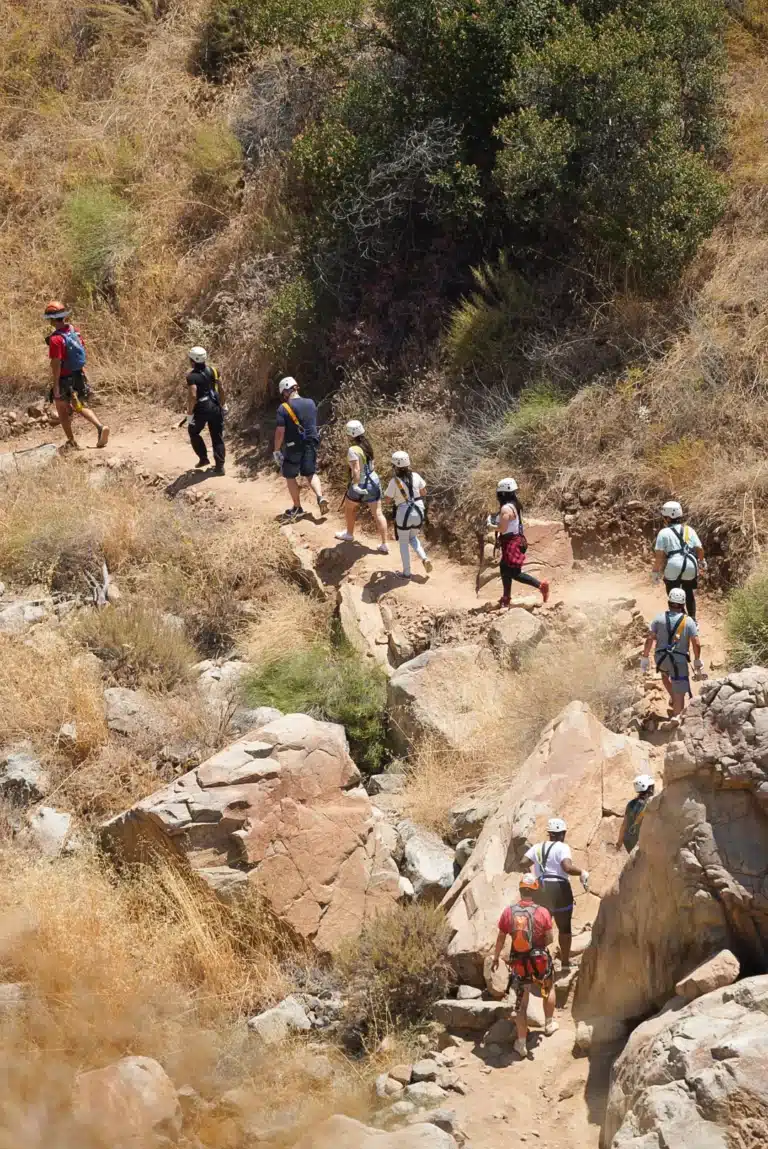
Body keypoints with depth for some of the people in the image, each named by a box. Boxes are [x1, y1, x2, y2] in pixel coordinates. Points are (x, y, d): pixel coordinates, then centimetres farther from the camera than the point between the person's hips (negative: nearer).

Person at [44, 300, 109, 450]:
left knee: (62, 410, 12)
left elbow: (56, 364, -24)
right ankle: (100, 427, -2)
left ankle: (72, 442, 17)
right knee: (80, 407, 19)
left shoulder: (56, 339, -24)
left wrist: (56, 386, -19)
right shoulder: (75, 331, 0)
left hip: (65, 380, -7)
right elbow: (83, 352, 9)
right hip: (79, 375, 7)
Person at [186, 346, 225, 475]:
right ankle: (219, 466, 9)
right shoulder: (212, 370, 2)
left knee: (194, 433, 21)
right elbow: (221, 389, 7)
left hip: (201, 408, -5)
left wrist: (189, 413, -16)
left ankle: (203, 458, 18)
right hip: (215, 407, 5)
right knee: (217, 437, 11)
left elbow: (193, 396, -24)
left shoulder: (192, 376, -16)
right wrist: (222, 405, 19)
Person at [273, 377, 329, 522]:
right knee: (311, 473, 18)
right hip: (310, 445, 5)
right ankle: (320, 496, -6)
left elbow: (280, 432, -16)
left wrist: (277, 450, -7)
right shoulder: (311, 403, 0)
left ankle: (297, 508, 18)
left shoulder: (283, 408, -17)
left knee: (290, 477, 12)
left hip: (293, 448, -5)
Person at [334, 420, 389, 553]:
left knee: (349, 508, 22)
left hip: (360, 485, -6)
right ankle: (384, 545, 5)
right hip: (374, 481, 6)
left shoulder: (353, 450, -21)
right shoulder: (367, 445, 3)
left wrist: (355, 485, -35)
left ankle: (349, 534, 40)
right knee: (378, 514, 5)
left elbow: (356, 469, -31)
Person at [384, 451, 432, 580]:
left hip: (404, 514, -4)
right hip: (418, 512, 4)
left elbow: (387, 498, -8)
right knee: (413, 538, 27)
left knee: (403, 542, 14)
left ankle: (406, 572, 18)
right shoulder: (415, 476, -4)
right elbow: (424, 492, 8)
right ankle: (424, 559, 7)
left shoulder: (394, 481, -17)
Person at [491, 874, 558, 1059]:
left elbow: (501, 938, 0)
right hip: (540, 961, -1)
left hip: (518, 963, 1)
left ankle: (522, 1044, 17)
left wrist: (496, 957, 15)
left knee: (521, 1003, 13)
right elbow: (550, 939, -6)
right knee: (549, 989, 31)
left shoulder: (508, 912, -9)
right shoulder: (542, 912, -14)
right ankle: (549, 1024, 42)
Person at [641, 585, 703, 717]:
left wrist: (645, 658, 2)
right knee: (680, 694, 1)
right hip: (679, 660, -2)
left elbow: (649, 639, -6)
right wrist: (697, 660, 6)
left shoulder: (659, 618, -3)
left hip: (661, 658, 2)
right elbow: (697, 644, -9)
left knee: (665, 674, 38)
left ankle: (672, 697, 34)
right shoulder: (688, 621, -6)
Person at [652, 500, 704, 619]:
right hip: (691, 569, 4)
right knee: (689, 593, 27)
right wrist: (702, 562, 25)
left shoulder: (664, 533, -2)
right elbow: (700, 549, 7)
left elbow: (659, 555, -8)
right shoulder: (689, 530, 9)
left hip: (673, 569, -4)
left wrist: (655, 572, 0)